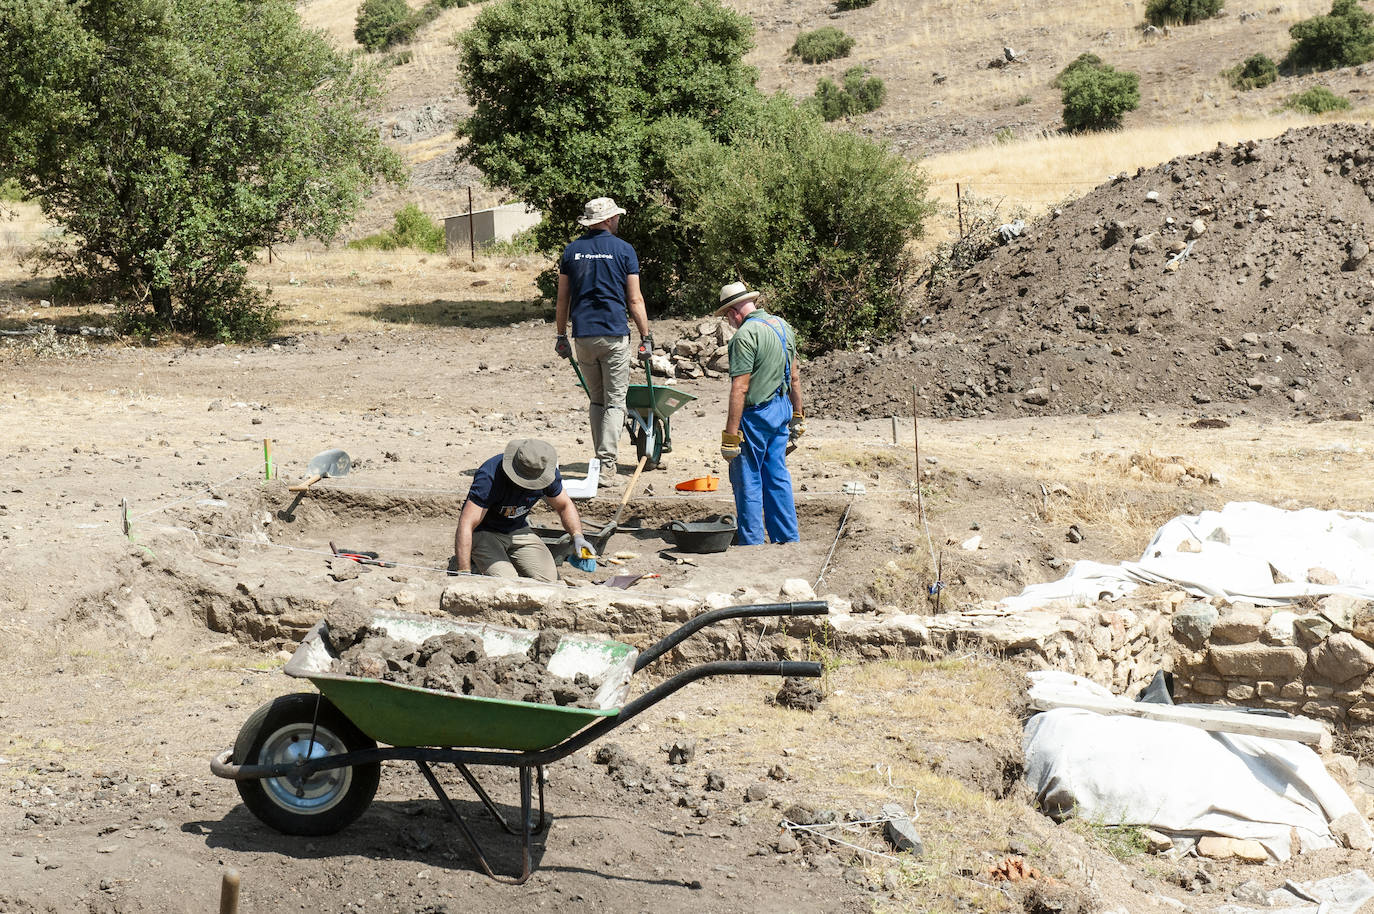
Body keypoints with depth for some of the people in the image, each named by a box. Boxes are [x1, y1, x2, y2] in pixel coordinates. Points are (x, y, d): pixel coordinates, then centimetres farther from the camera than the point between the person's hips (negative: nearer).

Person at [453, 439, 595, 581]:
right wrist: (464, 572, -40)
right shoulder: (489, 477, -32)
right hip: (483, 531, -5)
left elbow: (565, 506, 5)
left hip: (517, 530, 5)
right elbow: (466, 525, -34)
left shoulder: (548, 474, -15)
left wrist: (577, 536, -13)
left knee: (549, 579, -14)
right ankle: (476, 567, 4)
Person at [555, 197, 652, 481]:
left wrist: (561, 336, 17)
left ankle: (601, 458, 16)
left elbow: (563, 300, 10)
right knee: (615, 401, -1)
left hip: (583, 336, 3)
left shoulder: (572, 251, 8)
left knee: (596, 401, 15)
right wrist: (646, 336, 3)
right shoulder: (623, 250, -1)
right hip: (614, 335, -3)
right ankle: (607, 464, -11)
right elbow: (634, 300, -2)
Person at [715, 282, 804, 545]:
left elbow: (740, 388, -21)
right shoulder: (781, 324, 9)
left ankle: (751, 543, 6)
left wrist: (731, 434, -20)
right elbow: (794, 376, 16)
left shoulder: (746, 335, -18)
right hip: (782, 407, 8)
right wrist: (797, 415, 24)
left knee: (747, 480, 2)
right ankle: (787, 539, 19)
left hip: (756, 413, -8)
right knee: (777, 476, 15)